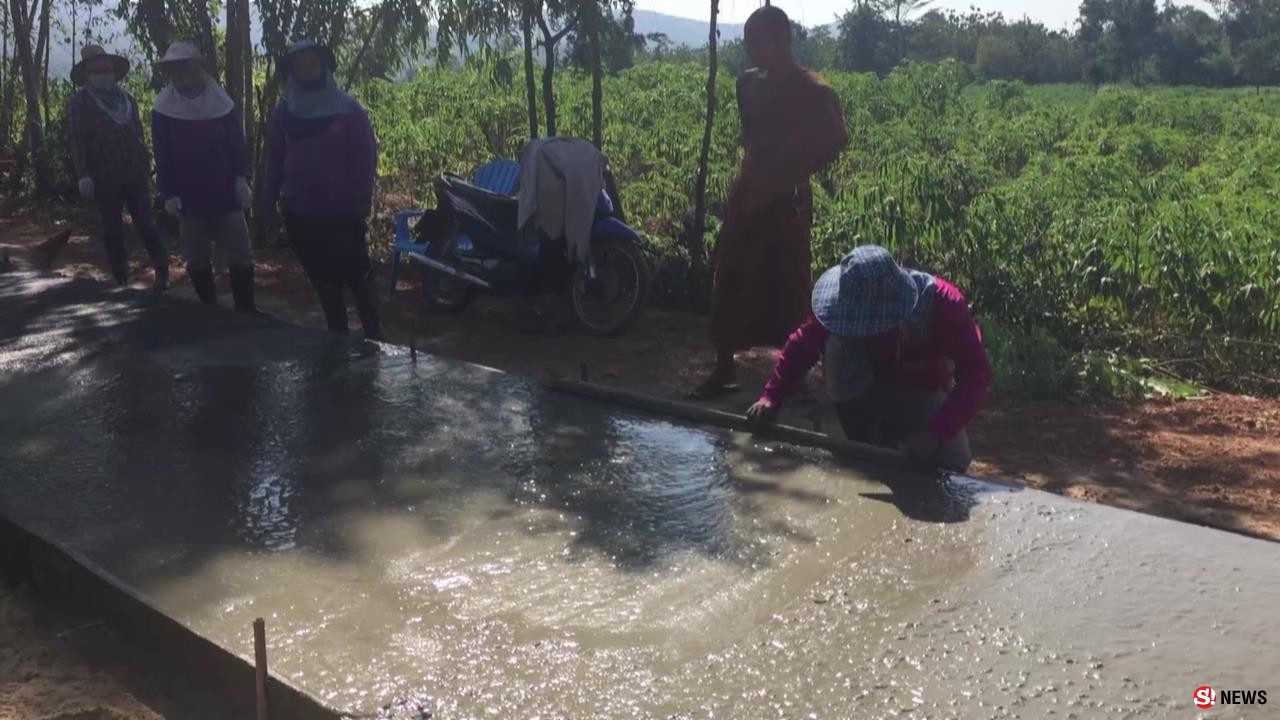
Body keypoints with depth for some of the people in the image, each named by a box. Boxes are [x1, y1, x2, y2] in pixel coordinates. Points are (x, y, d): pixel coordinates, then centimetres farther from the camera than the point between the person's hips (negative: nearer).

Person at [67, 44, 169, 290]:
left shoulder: (126, 98, 15)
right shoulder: (79, 102, 0)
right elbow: (76, 140, -7)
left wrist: (146, 164, 15)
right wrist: (83, 175, -16)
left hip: (135, 173, 3)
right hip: (104, 177, -3)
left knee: (145, 223, 1)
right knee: (112, 229, 2)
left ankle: (162, 270, 9)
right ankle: (121, 279, 8)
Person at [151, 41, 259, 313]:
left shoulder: (222, 103, 1)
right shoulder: (163, 110, 0)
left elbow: (238, 145, 2)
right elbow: (162, 157, 0)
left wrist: (242, 178, -11)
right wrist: (168, 193, -8)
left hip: (225, 194, 0)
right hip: (189, 198, 0)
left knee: (240, 253, 0)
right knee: (197, 258, 5)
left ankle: (246, 309, 9)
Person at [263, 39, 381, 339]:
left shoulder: (348, 108, -4)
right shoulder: (284, 113, 6)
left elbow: (366, 157, -6)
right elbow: (275, 160, 10)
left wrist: (362, 202, -12)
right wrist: (270, 202, 4)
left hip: (343, 210, -4)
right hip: (300, 213, 4)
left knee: (356, 273, -2)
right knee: (323, 277, 10)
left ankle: (374, 335, 7)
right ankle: (337, 335, 20)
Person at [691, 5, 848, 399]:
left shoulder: (813, 91, -9)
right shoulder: (749, 84, 10)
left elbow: (836, 140, -15)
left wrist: (788, 176, -13)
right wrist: (749, 173, 7)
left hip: (786, 200, -6)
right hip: (747, 193, 6)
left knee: (787, 288, -1)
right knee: (729, 281, 5)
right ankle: (724, 368, 14)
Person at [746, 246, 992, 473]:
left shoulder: (942, 302, -34)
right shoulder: (845, 301, -28)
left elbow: (976, 373, -34)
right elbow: (801, 345, -18)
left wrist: (936, 432, -47)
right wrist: (771, 397, -32)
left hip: (921, 394, -1)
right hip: (868, 391, 1)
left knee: (952, 462, -27)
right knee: (838, 346, -31)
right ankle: (864, 447, -17)